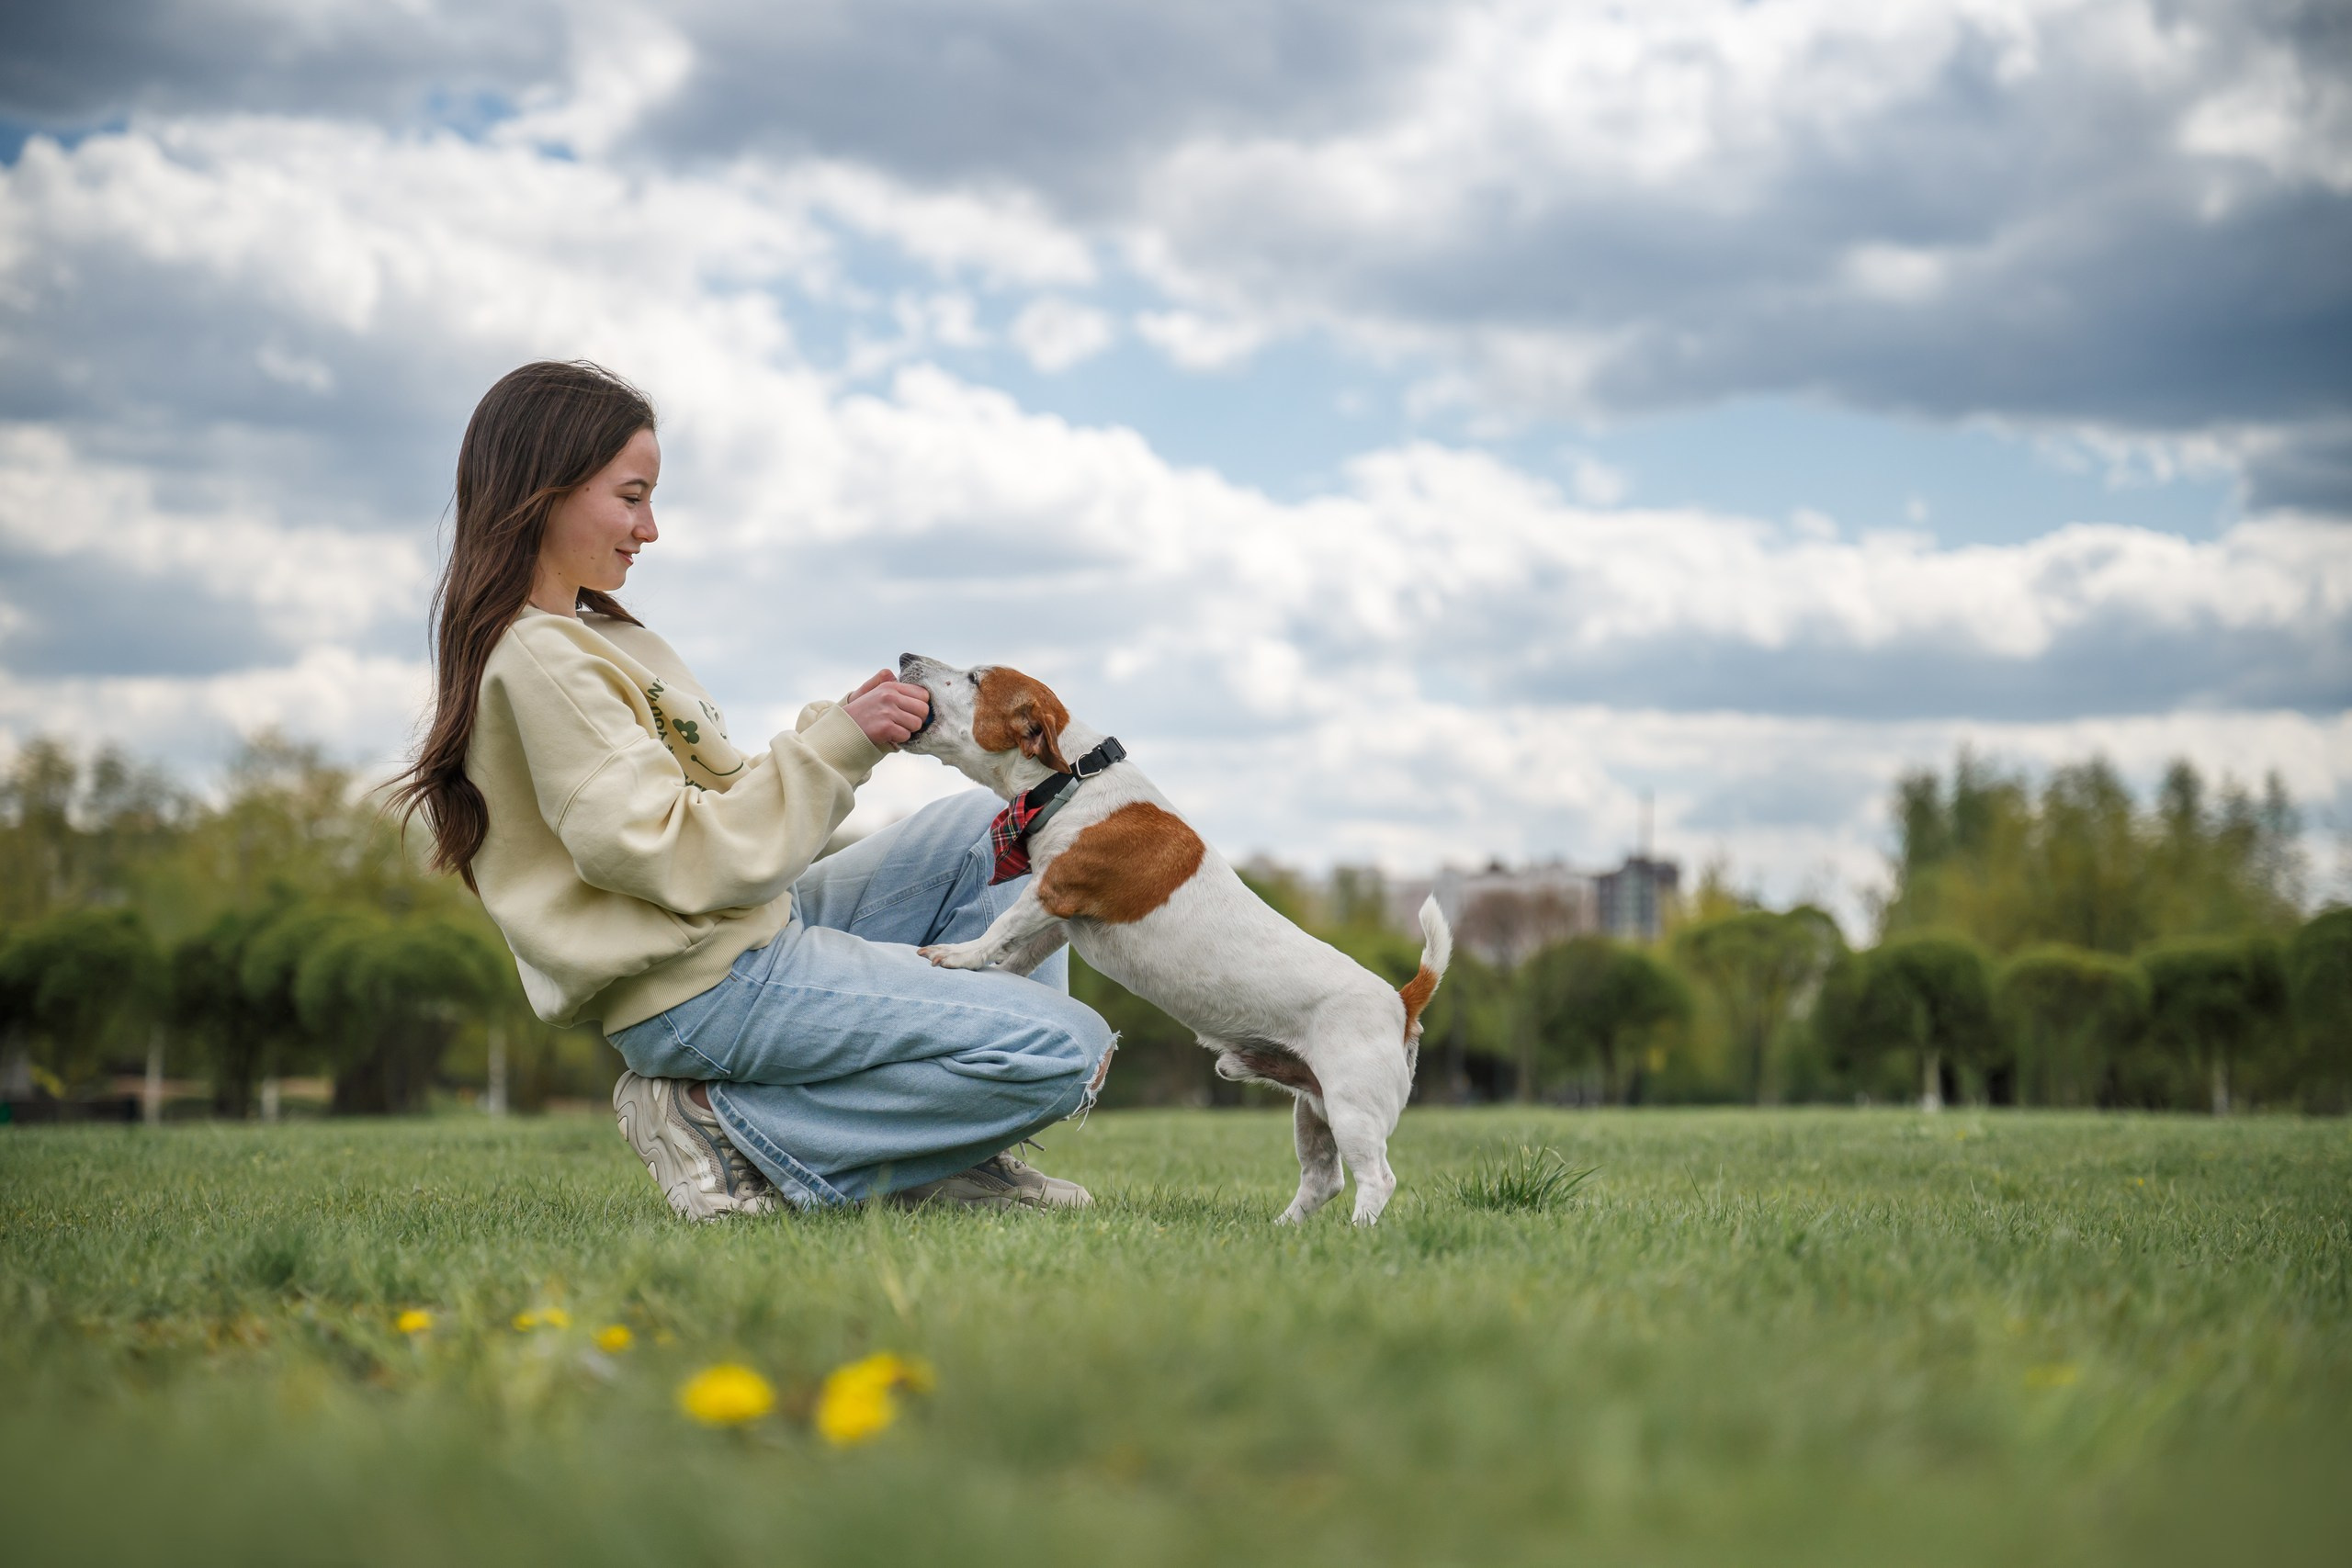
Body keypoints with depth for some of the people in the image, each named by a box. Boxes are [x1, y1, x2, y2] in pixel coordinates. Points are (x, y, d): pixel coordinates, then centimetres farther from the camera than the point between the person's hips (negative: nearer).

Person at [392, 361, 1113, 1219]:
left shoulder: (577, 635, 17)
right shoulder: (537, 659, -17)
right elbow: (675, 857, -22)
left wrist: (840, 726, 2)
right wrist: (832, 746, -17)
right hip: (709, 988, -11)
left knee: (987, 825, 20)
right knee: (1067, 1050, -16)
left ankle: (956, 1148, 8)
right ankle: (734, 1129, -9)